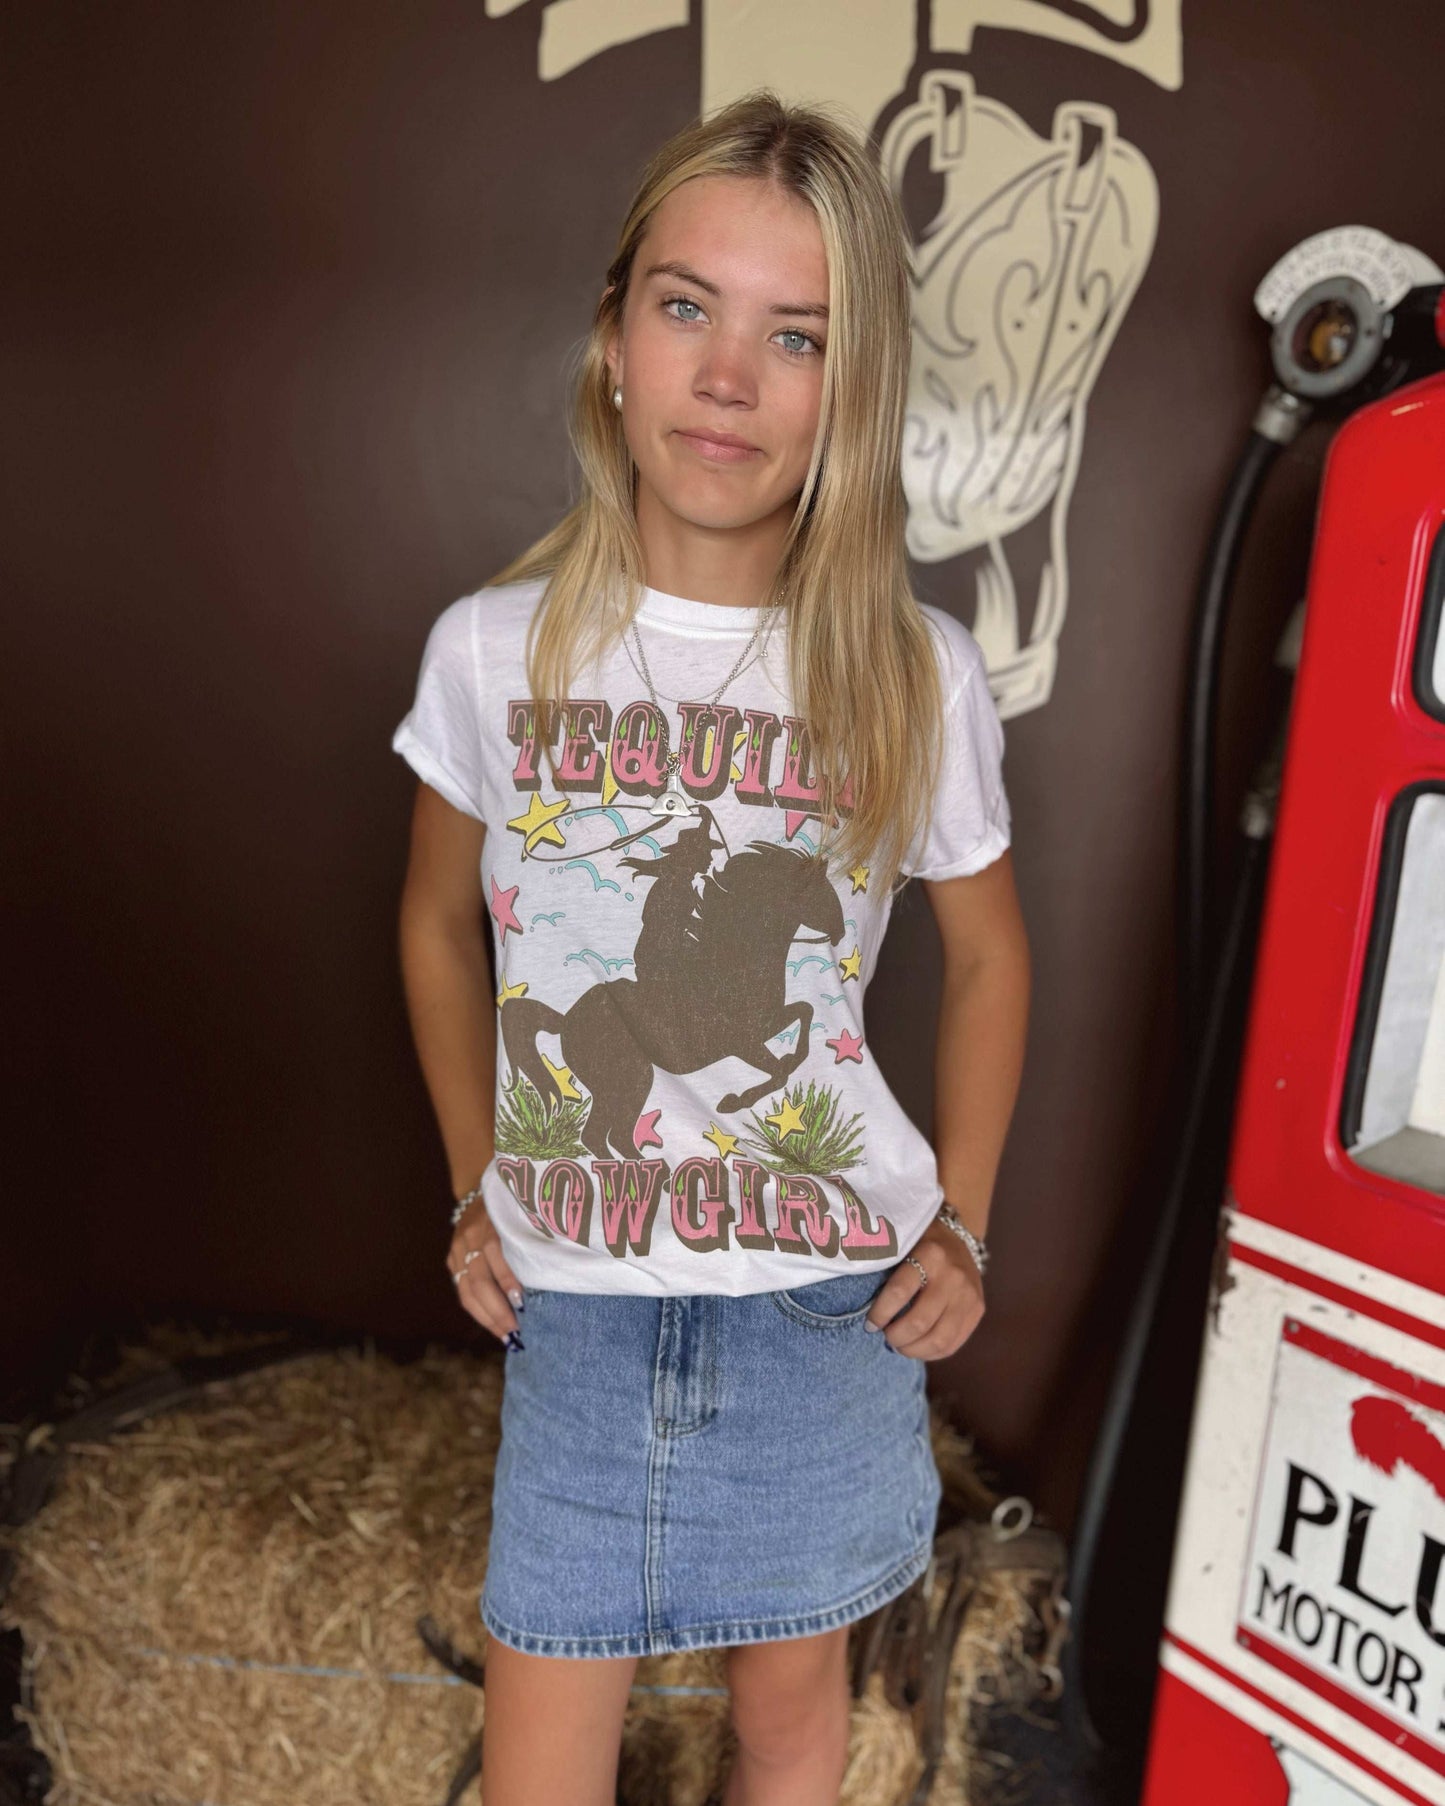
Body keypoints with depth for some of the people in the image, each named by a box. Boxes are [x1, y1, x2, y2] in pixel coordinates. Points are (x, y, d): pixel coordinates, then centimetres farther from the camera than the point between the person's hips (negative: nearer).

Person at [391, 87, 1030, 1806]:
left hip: (829, 1301, 0)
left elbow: (985, 955, 6)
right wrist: (475, 1196, 7)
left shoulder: (919, 678, -10)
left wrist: (960, 1226, 3)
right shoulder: (494, 649, -8)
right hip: (576, 1305, 1)